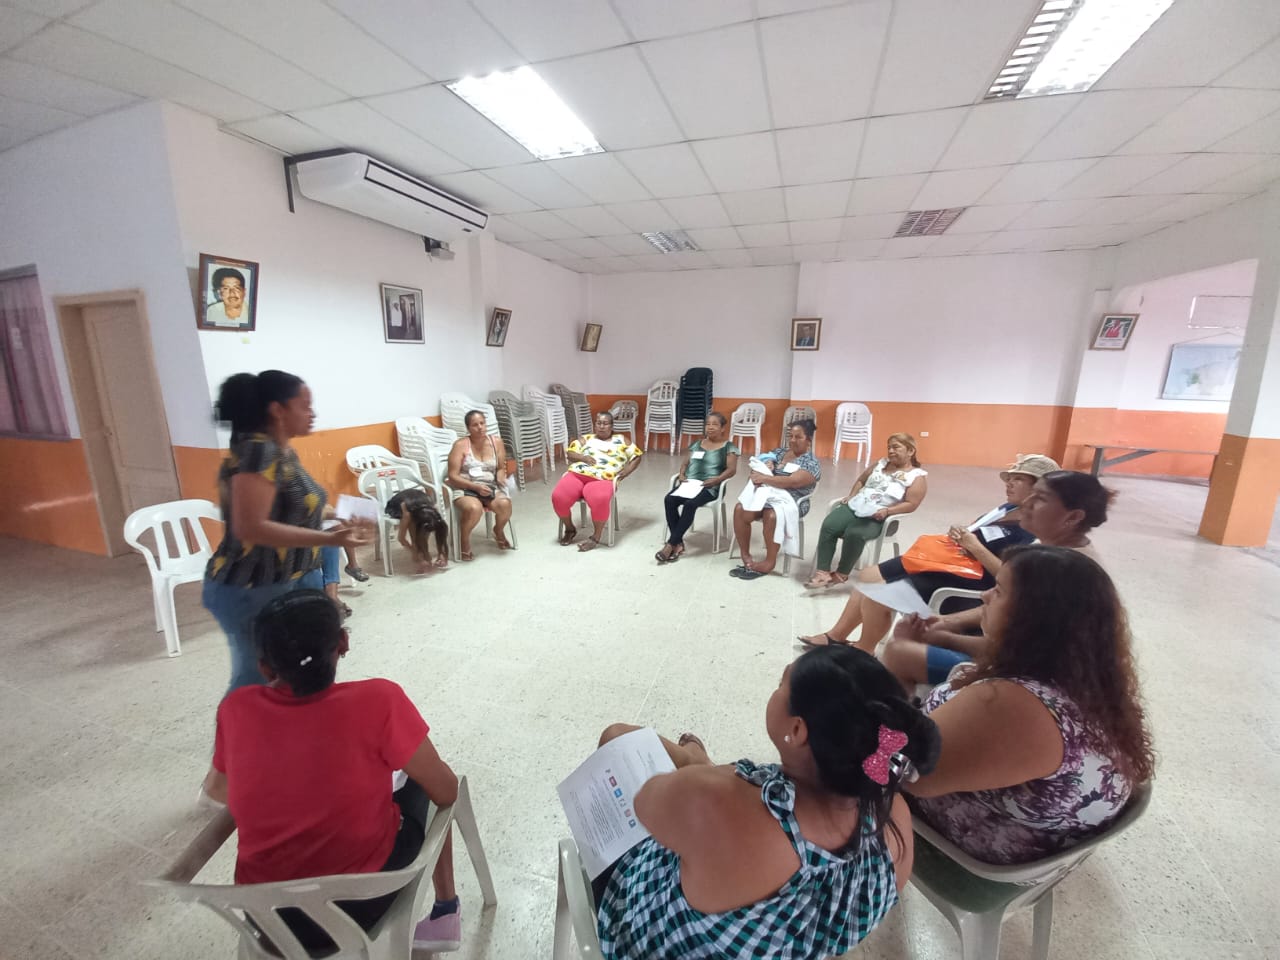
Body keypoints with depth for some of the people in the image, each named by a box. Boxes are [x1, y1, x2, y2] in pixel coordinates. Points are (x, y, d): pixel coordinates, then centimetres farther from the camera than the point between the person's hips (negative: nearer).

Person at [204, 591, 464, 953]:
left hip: (267, 913, 4)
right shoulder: (378, 701, -26)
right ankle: (445, 913, 28)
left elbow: (221, 792, 8)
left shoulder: (236, 709, -13)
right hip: (363, 904, -3)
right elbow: (447, 793, -15)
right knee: (425, 785, 19)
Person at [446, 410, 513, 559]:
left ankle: (499, 531, 7)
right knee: (474, 508, -37)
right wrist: (476, 486, -20)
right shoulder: (461, 445, -7)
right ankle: (464, 540, -5)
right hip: (465, 489, -3)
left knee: (505, 504, -29)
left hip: (490, 487, 3)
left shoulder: (496, 443, 5)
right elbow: (453, 477, -9)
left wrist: (500, 477, -9)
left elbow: (501, 468, 15)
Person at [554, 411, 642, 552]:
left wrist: (626, 471, 3)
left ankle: (596, 537, -15)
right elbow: (569, 452, 17)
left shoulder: (620, 440, 21)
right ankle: (570, 529, 4)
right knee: (558, 497, -24)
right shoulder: (586, 439, 25)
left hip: (602, 479, -3)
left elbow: (636, 456, 18)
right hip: (576, 474, 3)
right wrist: (583, 457, -4)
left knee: (600, 500, -38)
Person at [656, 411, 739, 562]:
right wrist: (681, 474, -1)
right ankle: (678, 543, -21)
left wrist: (716, 480, -19)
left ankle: (671, 544, -27)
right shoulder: (697, 444, 22)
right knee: (669, 499, -25)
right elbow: (685, 463, 22)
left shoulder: (729, 446, 7)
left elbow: (732, 470, -3)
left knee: (690, 503, -35)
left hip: (709, 487, -5)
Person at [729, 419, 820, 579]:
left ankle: (769, 562, -20)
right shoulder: (780, 451, 17)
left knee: (771, 516, -37)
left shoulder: (811, 463, -2)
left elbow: (792, 482, -18)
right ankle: (745, 556, -13)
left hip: (790, 500, -5)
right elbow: (760, 465, 12)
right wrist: (763, 466, -13)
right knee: (739, 509, -22)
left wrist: (764, 478, -22)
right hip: (766, 493, 5)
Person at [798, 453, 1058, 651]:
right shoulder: (1005, 509, 14)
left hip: (964, 583, -10)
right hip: (944, 563, 10)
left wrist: (974, 546, -22)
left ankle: (863, 654, 5)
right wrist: (958, 534, 1)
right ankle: (836, 636, 17)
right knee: (868, 575, 5)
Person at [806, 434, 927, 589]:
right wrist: (851, 496, 7)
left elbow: (910, 504, -6)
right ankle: (823, 572, -23)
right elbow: (861, 481, 25)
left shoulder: (918, 476, 2)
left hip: (878, 518, -5)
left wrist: (887, 511, -19)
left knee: (854, 534, -35)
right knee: (829, 526, -23)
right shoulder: (880, 463, 19)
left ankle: (841, 574, -14)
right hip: (855, 506, 5)